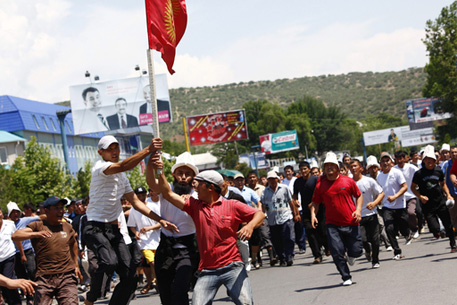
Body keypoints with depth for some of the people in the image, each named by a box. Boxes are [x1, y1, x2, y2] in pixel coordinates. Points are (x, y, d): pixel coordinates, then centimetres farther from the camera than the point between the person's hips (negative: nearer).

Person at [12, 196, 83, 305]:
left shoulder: (67, 226, 15)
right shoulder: (38, 226, 3)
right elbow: (15, 236, -10)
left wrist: (76, 265, 31)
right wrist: (35, 234, -26)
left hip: (67, 276, 2)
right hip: (44, 278, -2)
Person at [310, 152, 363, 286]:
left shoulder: (348, 181, 1)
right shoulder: (320, 185, 2)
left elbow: (359, 196, 12)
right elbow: (315, 202, 12)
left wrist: (358, 210, -3)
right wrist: (313, 214, -5)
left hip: (351, 222, 0)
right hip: (332, 224, 0)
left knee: (356, 251, 0)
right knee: (337, 253, -8)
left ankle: (350, 255, 38)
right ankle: (346, 278, 9)